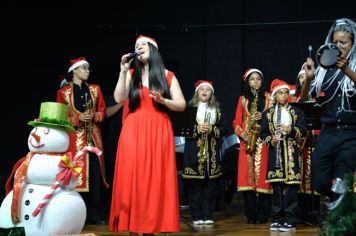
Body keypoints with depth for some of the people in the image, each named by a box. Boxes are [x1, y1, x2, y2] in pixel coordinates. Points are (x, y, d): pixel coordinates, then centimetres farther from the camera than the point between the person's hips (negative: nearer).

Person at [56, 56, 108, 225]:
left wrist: (93, 116, -8)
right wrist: (77, 118, -14)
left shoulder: (95, 89, 14)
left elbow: (102, 112, 12)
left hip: (93, 137, 3)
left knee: (95, 175, -2)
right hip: (74, 138, -3)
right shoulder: (63, 92, 4)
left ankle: (94, 214, 1)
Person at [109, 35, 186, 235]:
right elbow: (119, 98, -4)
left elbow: (181, 105, 4)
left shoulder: (167, 76, 9)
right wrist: (123, 72, -9)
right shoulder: (131, 74, 12)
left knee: (155, 181, -2)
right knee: (132, 180, -5)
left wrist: (162, 100, -12)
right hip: (134, 133, 1)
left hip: (158, 133, 0)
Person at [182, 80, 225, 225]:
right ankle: (197, 216, 4)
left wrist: (212, 130, -9)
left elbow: (223, 128, 8)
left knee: (210, 184, 2)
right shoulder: (190, 107, 5)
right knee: (194, 184, -3)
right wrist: (196, 129, -15)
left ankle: (208, 215, 8)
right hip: (194, 150, -2)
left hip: (212, 151, 2)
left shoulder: (217, 108, 13)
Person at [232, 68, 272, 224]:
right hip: (247, 142, 1)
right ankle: (251, 214, 2)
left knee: (262, 175, -7)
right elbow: (236, 122, 10)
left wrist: (263, 117, -12)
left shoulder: (268, 98, 10)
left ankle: (263, 215, -1)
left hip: (263, 141, -1)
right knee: (247, 176, -4)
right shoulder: (243, 99, 14)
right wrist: (242, 133, -7)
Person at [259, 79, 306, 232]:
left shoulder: (296, 112, 10)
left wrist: (291, 130, -15)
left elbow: (303, 130, 2)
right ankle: (277, 219, 9)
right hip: (275, 152, 1)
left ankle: (290, 221, 0)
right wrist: (271, 140, -11)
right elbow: (263, 133, 8)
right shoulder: (268, 113, 12)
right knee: (276, 186, 1)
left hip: (291, 152, -1)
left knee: (290, 187, -5)